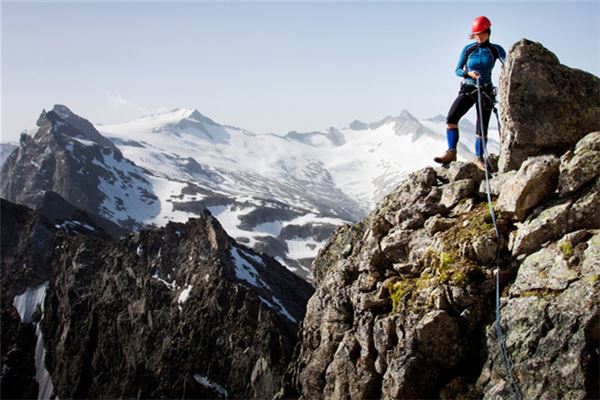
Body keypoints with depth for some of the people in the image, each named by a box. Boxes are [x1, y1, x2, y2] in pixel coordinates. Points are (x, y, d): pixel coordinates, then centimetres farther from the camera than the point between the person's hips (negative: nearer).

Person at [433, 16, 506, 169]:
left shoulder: (496, 50, 0)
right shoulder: (468, 49, 2)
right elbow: (458, 70, 4)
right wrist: (468, 73, -17)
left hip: (485, 91, -1)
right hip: (467, 89, 1)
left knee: (482, 127, 0)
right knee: (451, 118, -19)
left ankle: (479, 158, 13)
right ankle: (451, 153, -18)